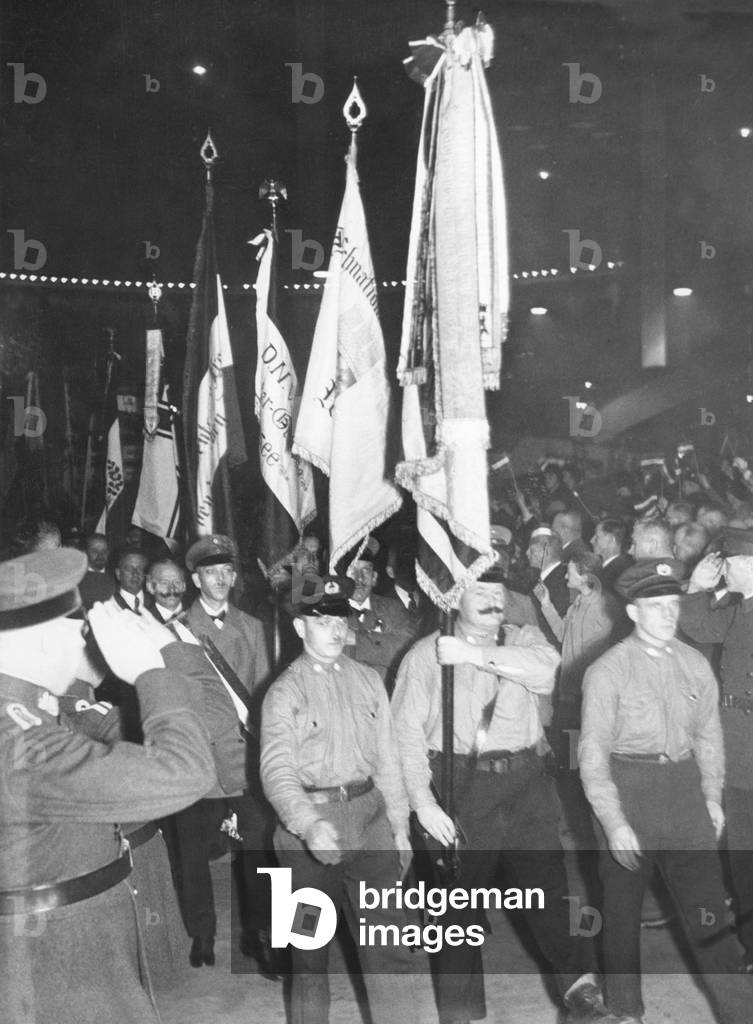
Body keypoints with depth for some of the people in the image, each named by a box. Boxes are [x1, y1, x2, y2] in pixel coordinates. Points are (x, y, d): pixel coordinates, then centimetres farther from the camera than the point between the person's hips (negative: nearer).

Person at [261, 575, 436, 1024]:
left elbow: (388, 756, 11)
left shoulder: (368, 679, 7)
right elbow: (279, 770, -18)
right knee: (311, 942, 13)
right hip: (309, 822, -2)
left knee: (391, 940, 0)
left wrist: (399, 826, 9)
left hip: (368, 817, 3)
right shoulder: (285, 692, -7)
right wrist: (309, 825, -34)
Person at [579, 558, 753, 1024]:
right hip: (625, 791, -2)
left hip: (684, 786, 3)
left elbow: (708, 734, 13)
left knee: (708, 907, 3)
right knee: (623, 907, 12)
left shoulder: (695, 664, 3)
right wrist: (614, 823, -14)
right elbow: (594, 753, -10)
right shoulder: (607, 672, -10)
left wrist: (712, 795, 7)